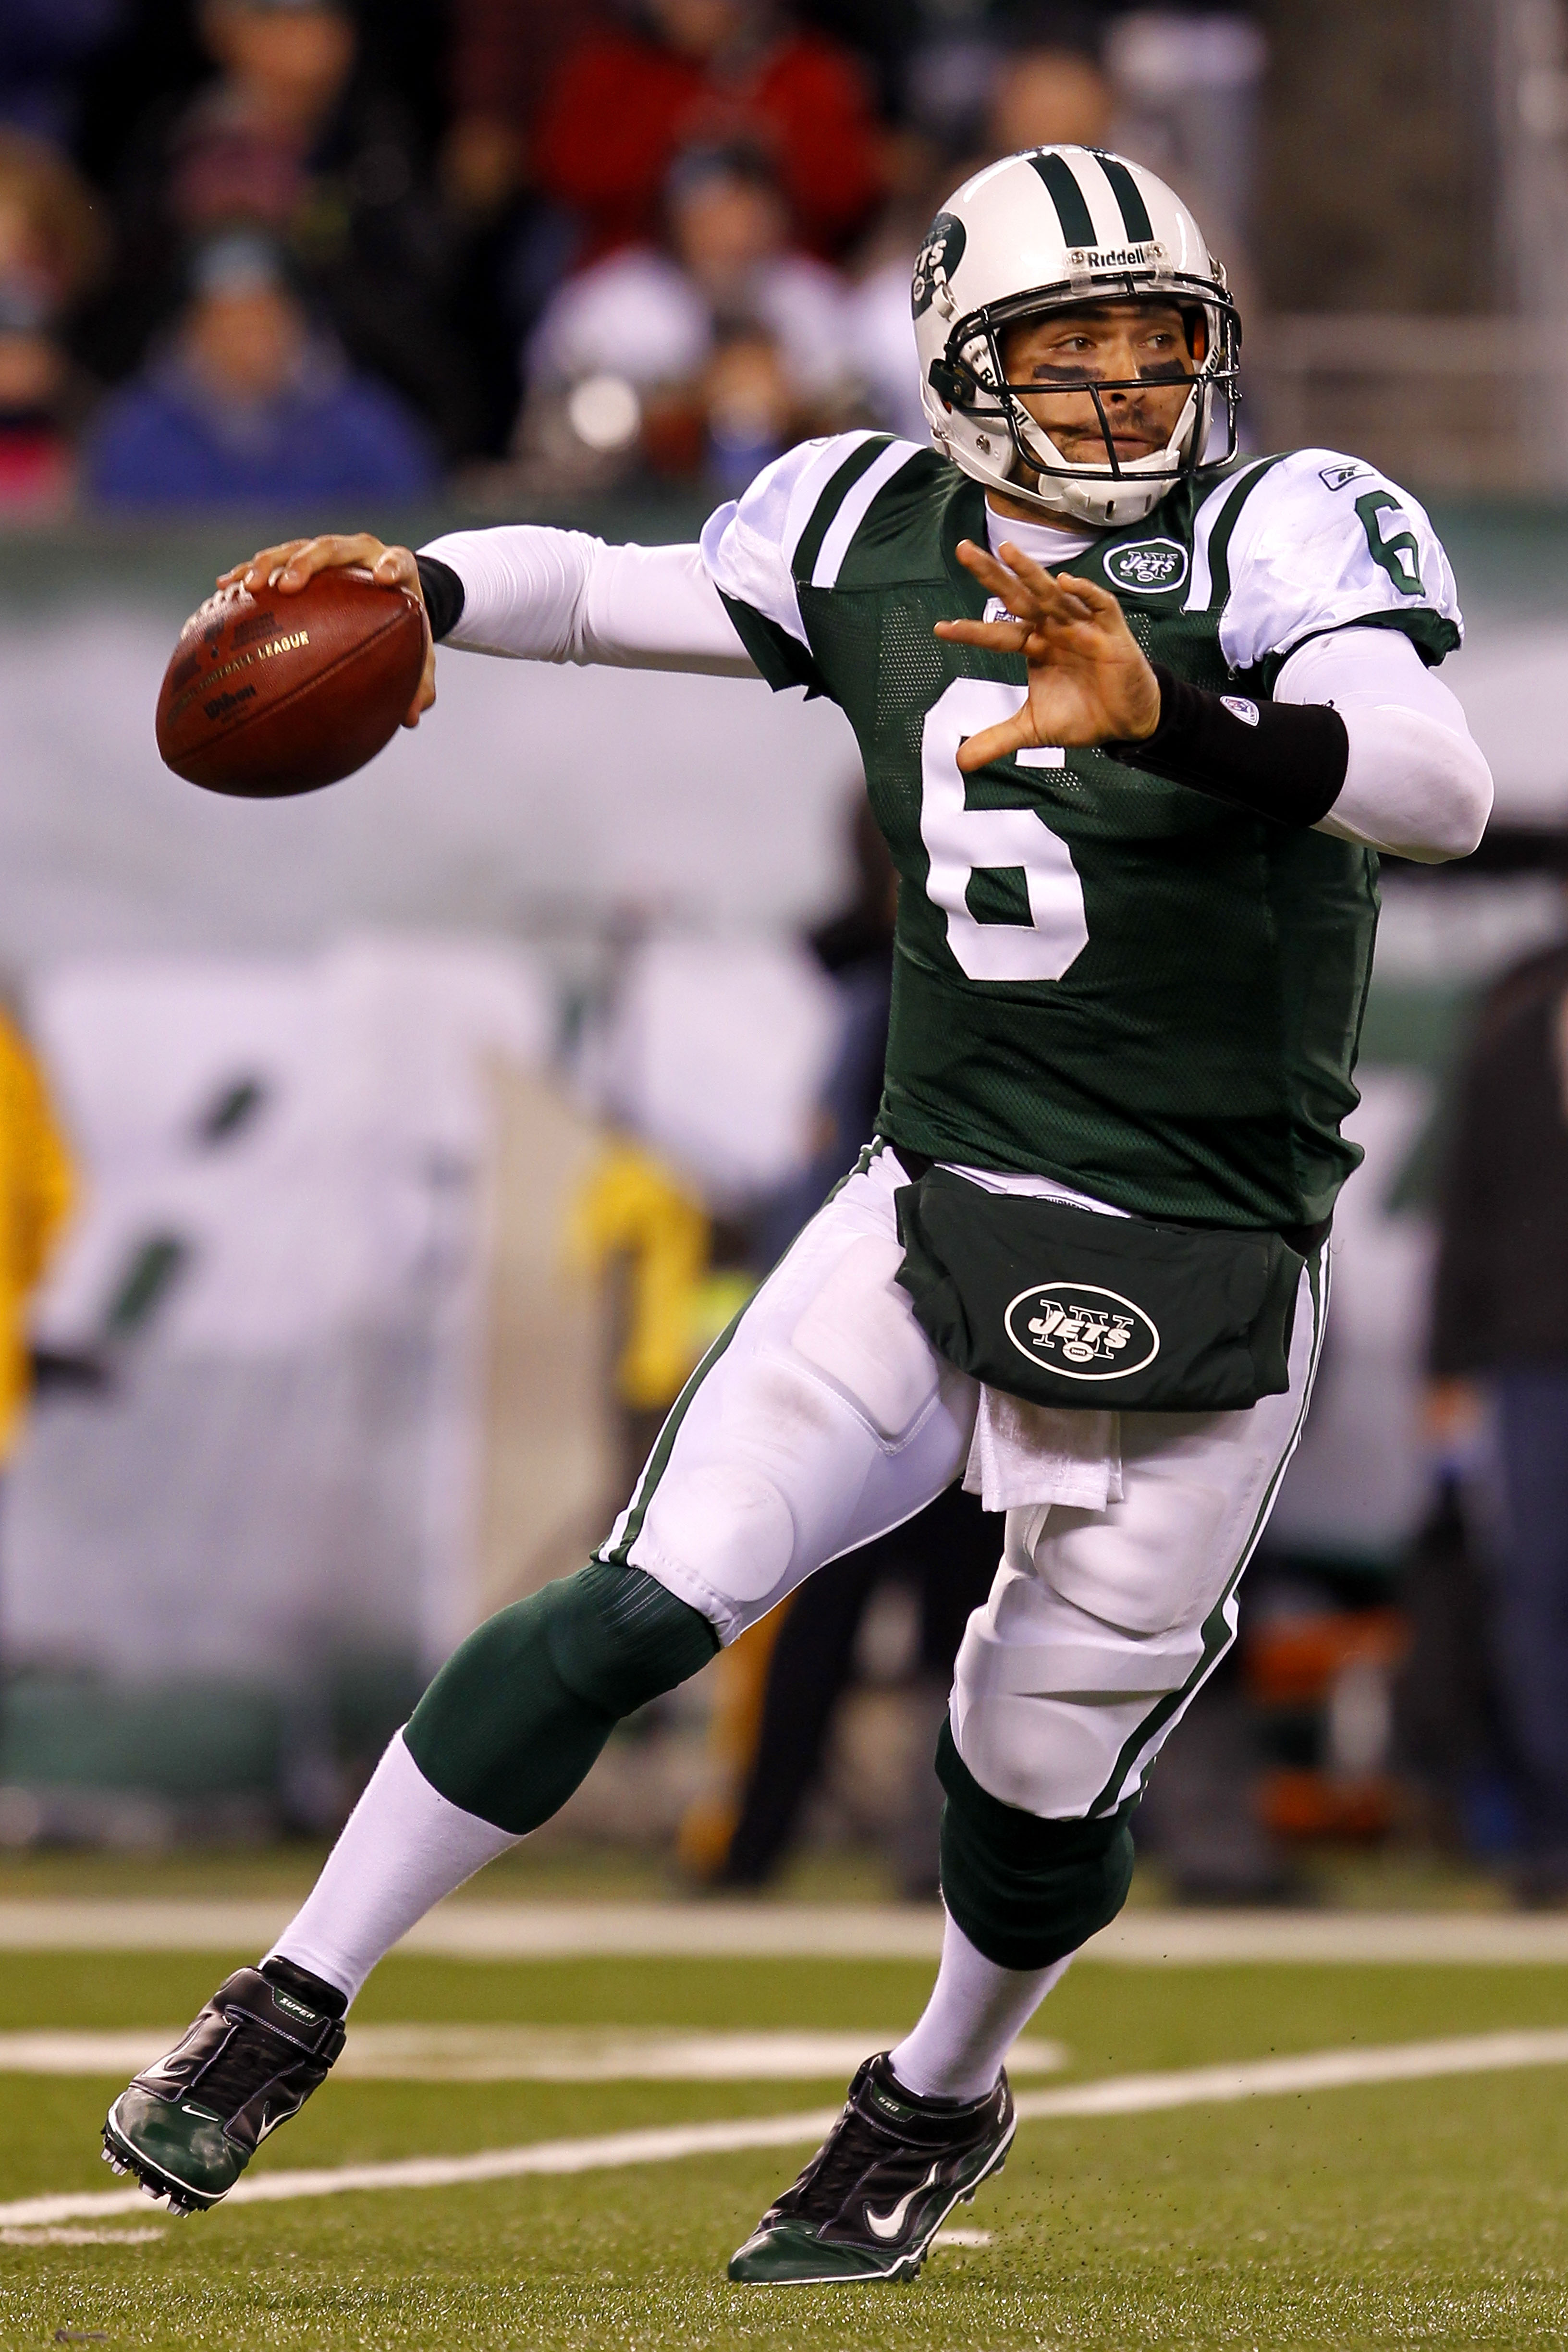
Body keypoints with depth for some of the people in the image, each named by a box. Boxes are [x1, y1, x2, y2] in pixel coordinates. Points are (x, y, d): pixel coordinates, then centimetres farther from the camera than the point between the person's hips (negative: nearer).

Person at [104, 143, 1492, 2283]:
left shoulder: (1280, 540, -11)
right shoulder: (887, 536, 3)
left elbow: (1443, 791, -29)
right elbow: (606, 591, 18)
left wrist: (1167, 714, -45)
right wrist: (412, 587, -3)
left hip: (1198, 1289, -2)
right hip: (935, 1210, 2)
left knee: (1042, 1781, 6)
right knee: (650, 1605, -11)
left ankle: (940, 2102, 38)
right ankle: (294, 2009, -2)